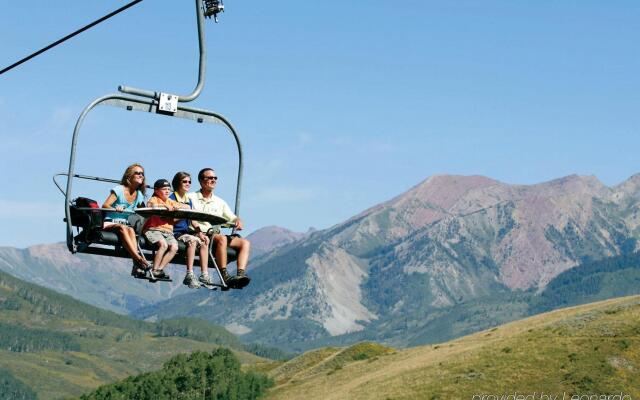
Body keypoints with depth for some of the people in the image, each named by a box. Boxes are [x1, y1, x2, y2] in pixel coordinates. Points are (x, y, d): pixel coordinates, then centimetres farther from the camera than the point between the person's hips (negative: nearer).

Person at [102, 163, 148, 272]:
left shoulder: (139, 195, 14)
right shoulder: (119, 190, -2)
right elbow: (105, 205, -13)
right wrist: (115, 209, -33)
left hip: (126, 225, 4)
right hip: (110, 223, -4)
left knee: (131, 230, -32)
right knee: (123, 228, -37)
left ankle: (136, 264, -49)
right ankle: (138, 259, -49)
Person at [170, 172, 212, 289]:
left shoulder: (189, 201, 18)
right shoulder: (172, 199, -3)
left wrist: (199, 232, -1)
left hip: (186, 232, 7)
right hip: (175, 233, -7)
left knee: (203, 241, -13)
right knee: (192, 240, -30)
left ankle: (204, 275, -13)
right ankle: (190, 275, -33)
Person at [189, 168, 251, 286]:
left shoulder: (220, 202, 24)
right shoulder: (191, 198, 7)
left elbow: (232, 218, 20)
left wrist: (238, 222, -4)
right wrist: (198, 231, -22)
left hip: (216, 235, 6)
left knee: (245, 243, -14)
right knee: (222, 239, -35)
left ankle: (241, 274, -31)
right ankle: (224, 275, -37)